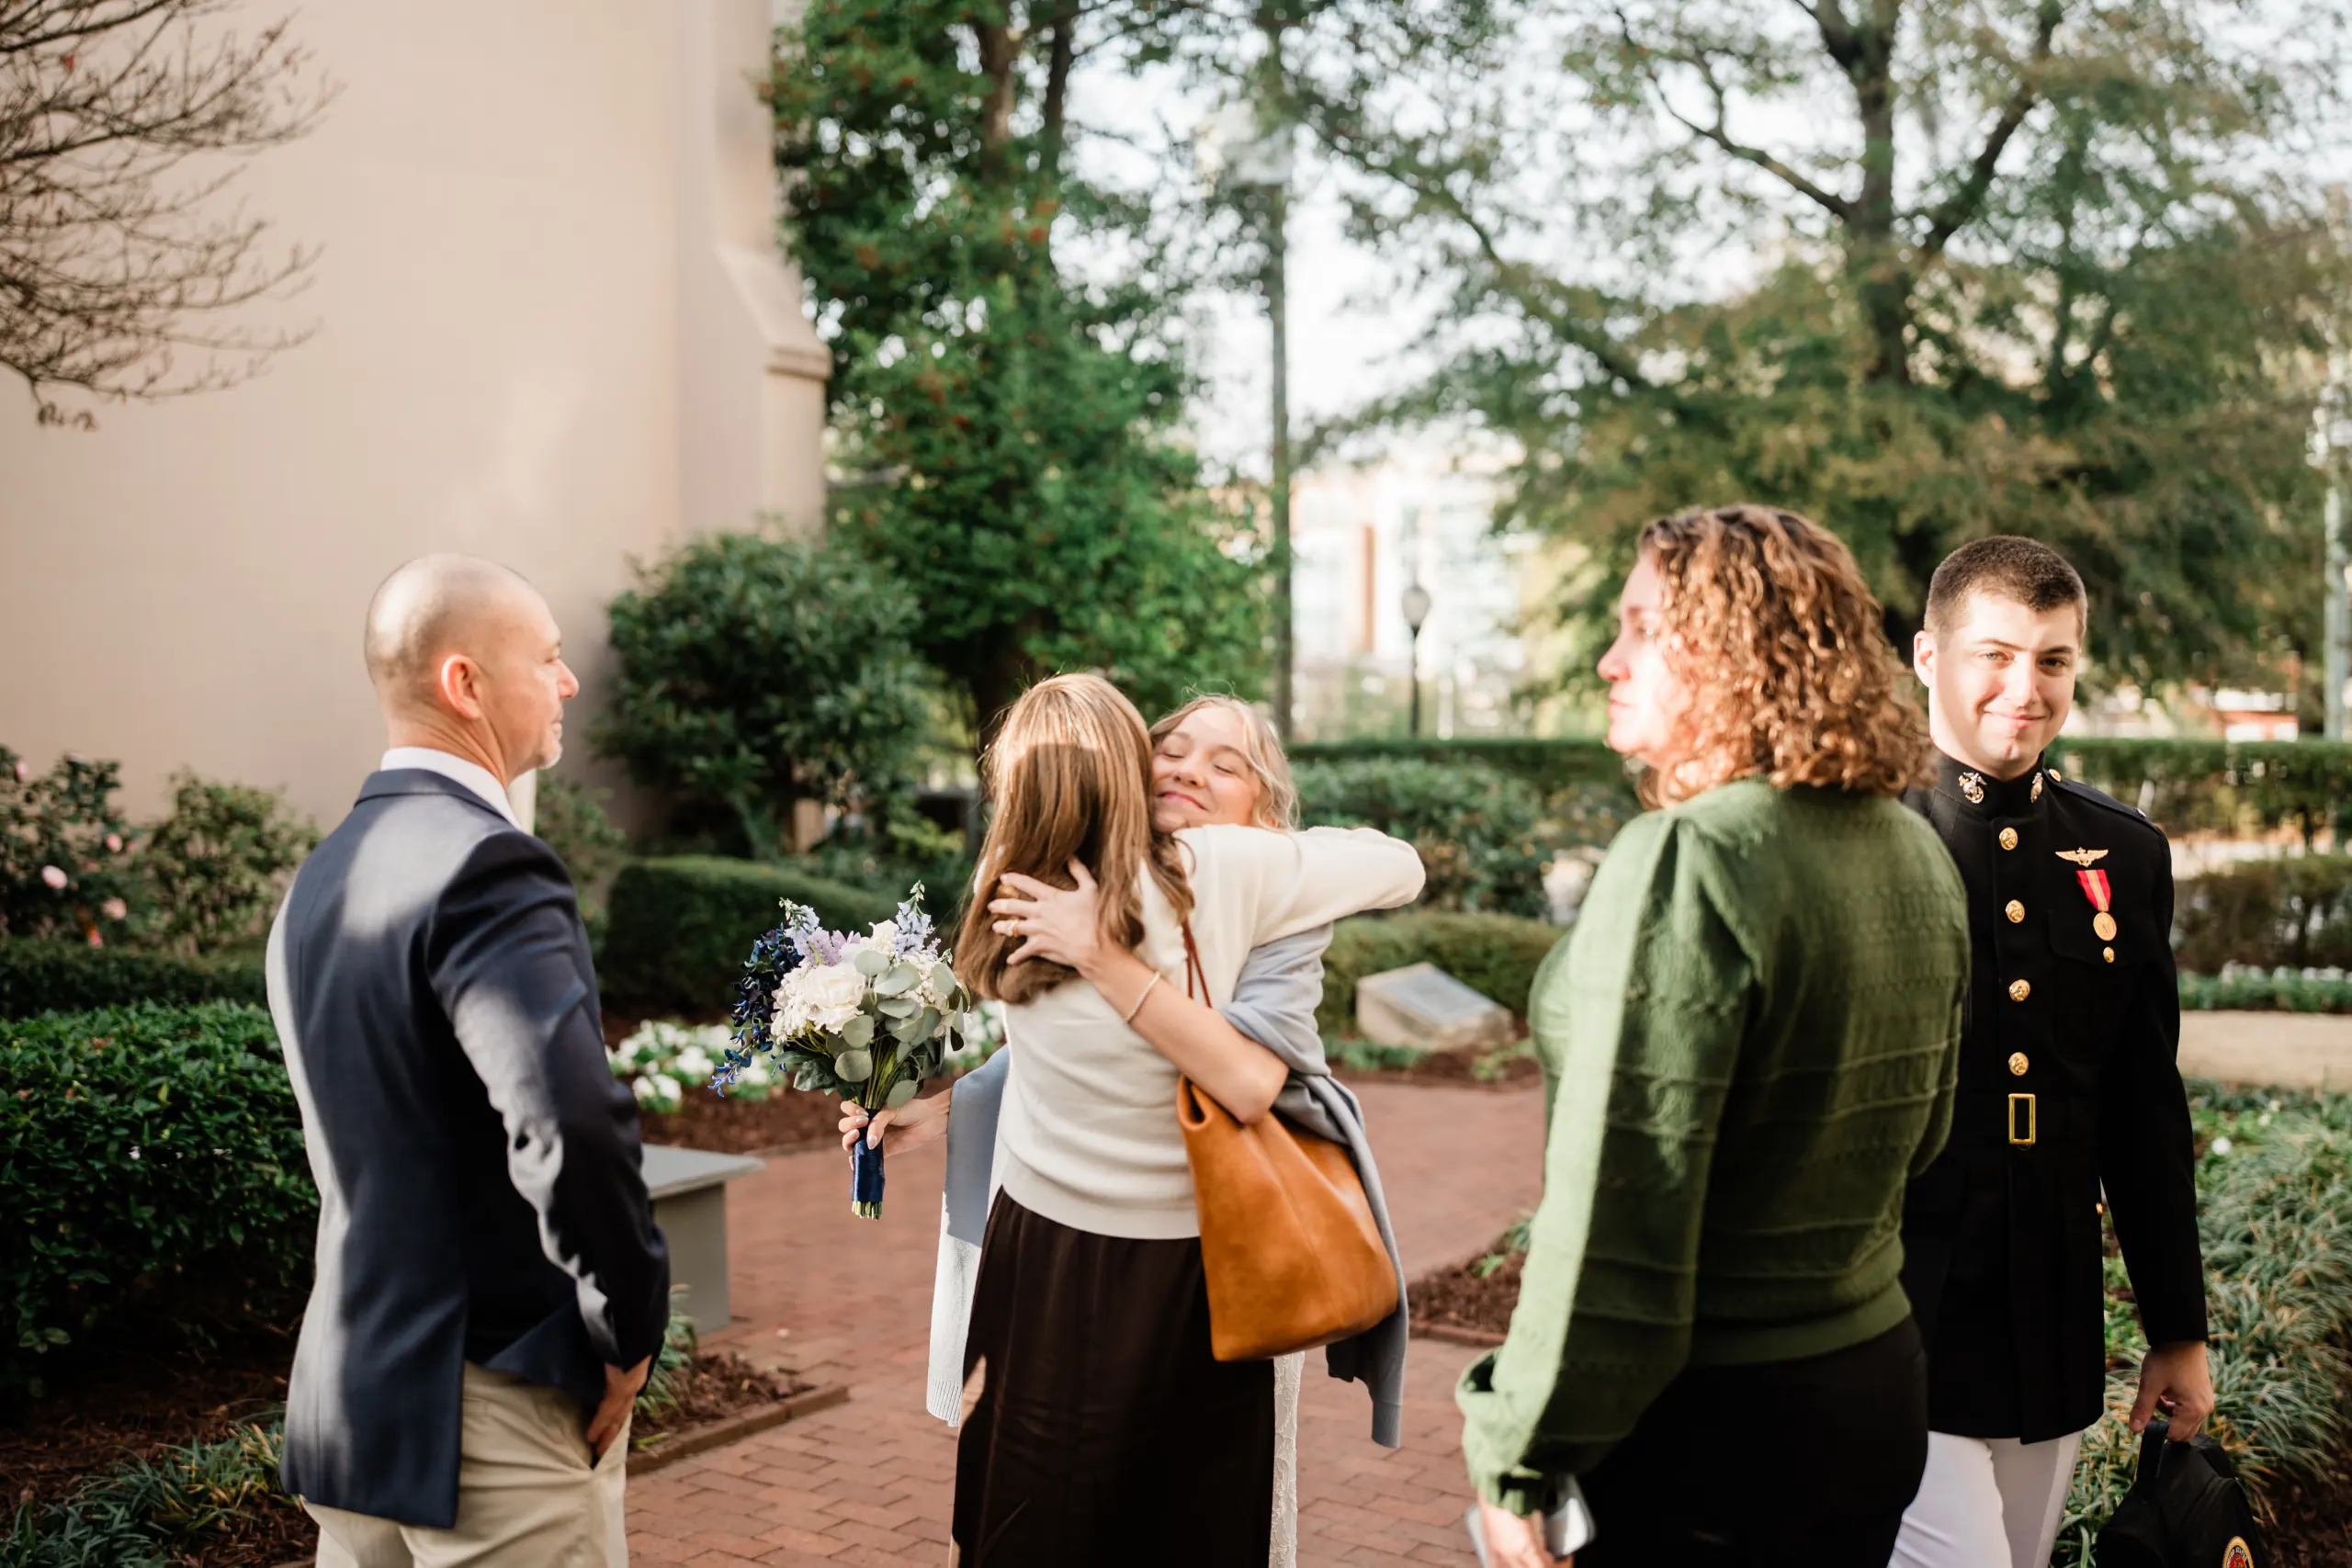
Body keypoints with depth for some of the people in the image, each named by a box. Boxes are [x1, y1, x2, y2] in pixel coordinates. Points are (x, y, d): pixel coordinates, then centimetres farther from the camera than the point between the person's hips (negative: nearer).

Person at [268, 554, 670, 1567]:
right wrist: (632, 1325, -18)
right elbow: (573, 1120, -33)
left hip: (344, 1400, 9)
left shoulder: (321, 877, 10)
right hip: (491, 1410, -9)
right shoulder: (484, 864, -19)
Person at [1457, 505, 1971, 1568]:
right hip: (1878, 1386, 8)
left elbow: (1616, 1208, -23)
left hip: (1713, 1415, -8)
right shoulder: (1918, 856, 4)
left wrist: (1518, 1464, -15)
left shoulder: (1688, 860, -22)